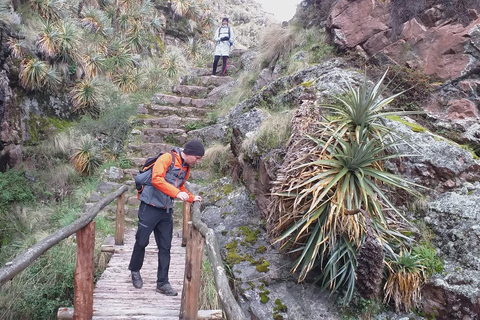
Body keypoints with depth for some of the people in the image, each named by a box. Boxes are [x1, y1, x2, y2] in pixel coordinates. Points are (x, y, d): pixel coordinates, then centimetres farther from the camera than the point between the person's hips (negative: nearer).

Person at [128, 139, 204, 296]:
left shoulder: (186, 168, 13)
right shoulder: (167, 158, -13)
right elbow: (157, 179, -24)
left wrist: (192, 198, 12)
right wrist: (176, 193, -29)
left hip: (166, 211, 7)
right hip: (150, 207, -7)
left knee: (165, 247, 7)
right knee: (142, 241, 5)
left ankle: (162, 283, 16)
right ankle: (135, 271, 30)